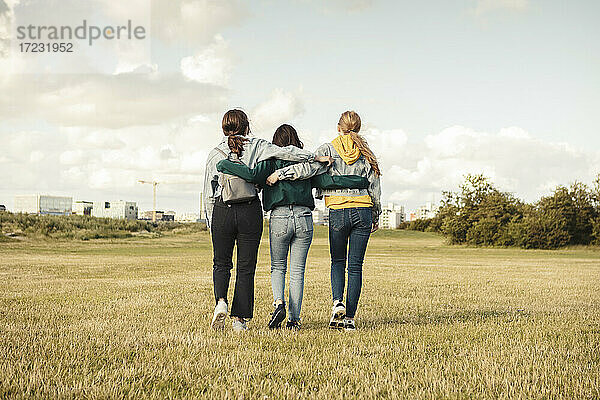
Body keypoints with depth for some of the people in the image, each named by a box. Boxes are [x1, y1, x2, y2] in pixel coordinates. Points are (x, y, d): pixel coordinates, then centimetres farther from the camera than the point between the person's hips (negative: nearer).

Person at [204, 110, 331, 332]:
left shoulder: (215, 154, 7)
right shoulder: (256, 146, 3)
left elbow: (208, 195, 7)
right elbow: (284, 152, -10)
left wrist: (211, 224, 13)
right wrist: (315, 157, -3)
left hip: (222, 211, 1)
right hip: (250, 211, -1)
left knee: (221, 263, 16)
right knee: (246, 267, 7)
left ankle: (221, 301, -9)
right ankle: (239, 318, 5)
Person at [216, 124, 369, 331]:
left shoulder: (271, 162, 1)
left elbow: (252, 174, -15)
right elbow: (328, 181, 3)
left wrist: (224, 165, -7)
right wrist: (363, 182, 8)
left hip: (279, 218, -2)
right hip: (304, 219, 2)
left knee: (278, 267, 15)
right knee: (297, 270, 8)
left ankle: (279, 302, -10)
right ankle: (294, 319, 6)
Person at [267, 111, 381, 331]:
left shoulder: (329, 149, 0)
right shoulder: (366, 153, 7)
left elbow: (308, 168, -17)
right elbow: (375, 189, 8)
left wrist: (279, 174, -12)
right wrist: (376, 217, 18)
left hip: (338, 212, -1)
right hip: (363, 212, 2)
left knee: (338, 261, 15)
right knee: (356, 265, 4)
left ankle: (338, 303, -8)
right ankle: (350, 318, 2)